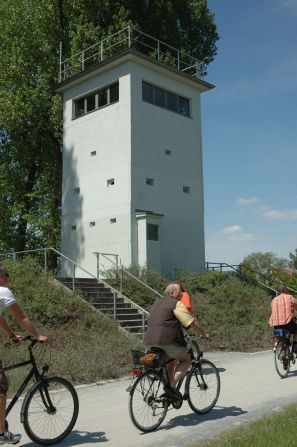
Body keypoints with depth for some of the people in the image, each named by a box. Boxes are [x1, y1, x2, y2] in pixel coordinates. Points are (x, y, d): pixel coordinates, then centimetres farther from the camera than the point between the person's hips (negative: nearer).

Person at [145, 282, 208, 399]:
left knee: (172, 360, 26)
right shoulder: (176, 304, -3)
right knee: (185, 359, 10)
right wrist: (204, 334, 7)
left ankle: (169, 389, 20)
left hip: (150, 342, 8)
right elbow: (192, 323, -7)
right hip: (165, 342, -8)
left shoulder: (157, 303, 23)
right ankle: (171, 386, -5)